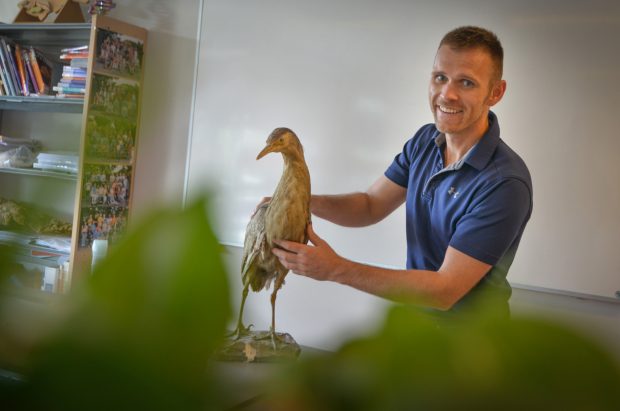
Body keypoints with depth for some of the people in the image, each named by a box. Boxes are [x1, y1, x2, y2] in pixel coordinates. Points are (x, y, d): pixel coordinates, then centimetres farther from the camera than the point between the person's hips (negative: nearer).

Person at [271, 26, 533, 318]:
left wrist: (337, 269, -34)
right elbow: (371, 205, -2)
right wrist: (303, 201, -21)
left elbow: (445, 291, -30)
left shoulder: (505, 183, -30)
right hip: (416, 313, 6)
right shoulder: (424, 141, -7)